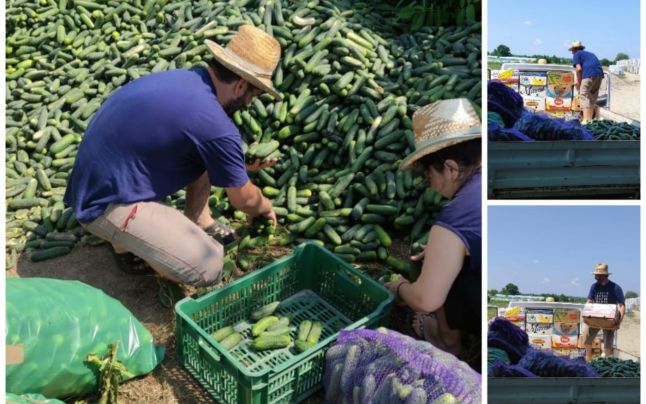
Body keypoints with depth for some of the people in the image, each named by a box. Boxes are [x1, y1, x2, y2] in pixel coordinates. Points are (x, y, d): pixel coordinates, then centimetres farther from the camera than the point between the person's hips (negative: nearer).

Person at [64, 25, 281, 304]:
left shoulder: (184, 78, 2)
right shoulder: (215, 125, -24)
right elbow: (243, 199, -7)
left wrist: (239, 164, 29)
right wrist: (265, 206, 15)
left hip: (99, 182, 9)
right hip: (107, 203, -9)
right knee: (209, 268, -18)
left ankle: (199, 223, 18)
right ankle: (128, 236, 6)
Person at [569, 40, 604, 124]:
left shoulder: (576, 54, 9)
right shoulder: (590, 53, 32)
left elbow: (579, 69, -4)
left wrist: (579, 81, 7)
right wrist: (579, 79, 31)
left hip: (589, 75, -7)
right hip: (599, 74, 7)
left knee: (584, 96, -7)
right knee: (592, 97, 15)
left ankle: (586, 120, -17)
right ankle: (590, 119, 16)